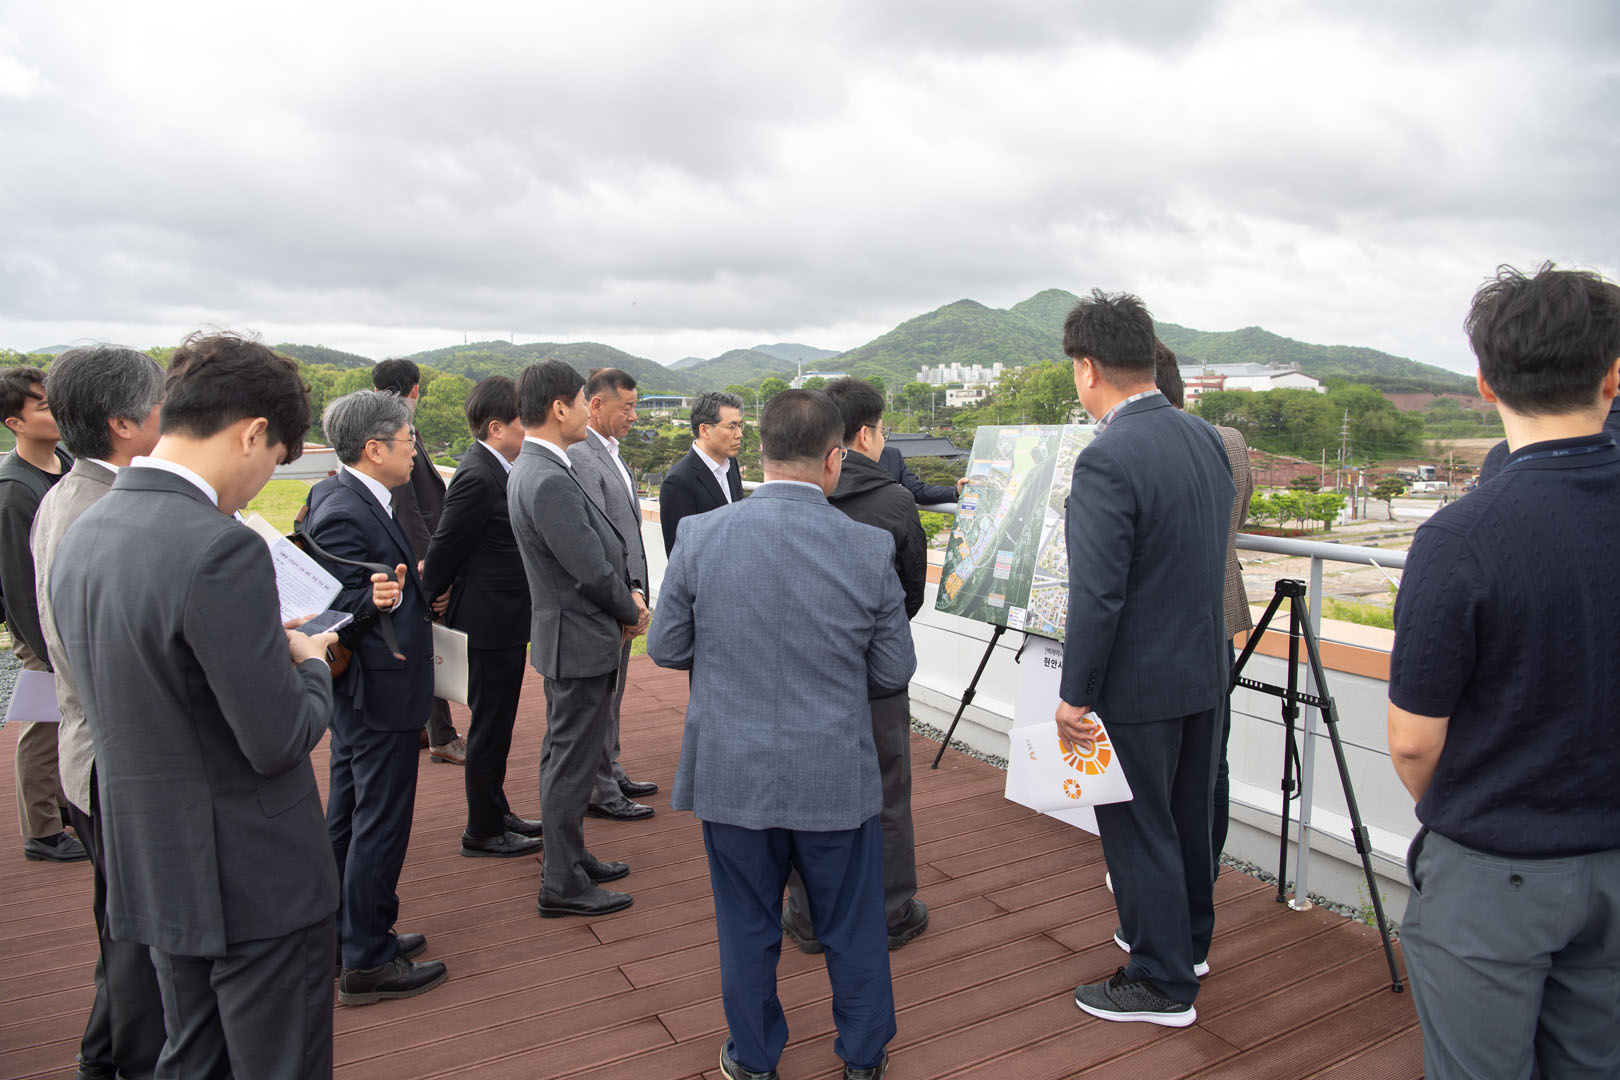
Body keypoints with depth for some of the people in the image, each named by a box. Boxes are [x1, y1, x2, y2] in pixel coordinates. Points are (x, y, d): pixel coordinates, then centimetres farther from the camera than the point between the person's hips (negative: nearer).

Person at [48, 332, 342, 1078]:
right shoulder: (220, 549, -26)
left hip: (150, 869, 8)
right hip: (254, 876, -8)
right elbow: (279, 741, -23)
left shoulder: (80, 538, 2)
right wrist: (312, 665, -4)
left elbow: (136, 689, 11)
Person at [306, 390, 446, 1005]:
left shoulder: (341, 496, 8)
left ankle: (348, 936, 34)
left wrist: (408, 580, 26)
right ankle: (367, 962, 13)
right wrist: (379, 598, -42)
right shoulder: (344, 512, -23)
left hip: (361, 693, 11)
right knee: (381, 822, 1)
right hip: (380, 688, -11)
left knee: (348, 815, 19)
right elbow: (346, 610, -24)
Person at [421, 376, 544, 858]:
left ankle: (496, 813, 34)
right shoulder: (477, 478, -22)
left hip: (506, 619, 10)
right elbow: (443, 549, -17)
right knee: (490, 726, 3)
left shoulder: (495, 469, 8)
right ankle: (482, 832, 18)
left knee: (496, 724, 20)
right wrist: (431, 601, -4)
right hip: (493, 621, -10)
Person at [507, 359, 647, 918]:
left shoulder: (530, 469, 8)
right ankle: (563, 884, 15)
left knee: (566, 756, 21)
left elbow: (600, 542, 12)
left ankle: (568, 857, 37)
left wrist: (630, 592, 2)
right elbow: (591, 569, -24)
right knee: (572, 763, 2)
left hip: (568, 635, 11)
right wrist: (632, 611, -7)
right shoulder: (549, 481, -25)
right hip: (580, 640, -11)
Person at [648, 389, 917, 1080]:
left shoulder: (700, 537, -11)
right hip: (835, 777, 0)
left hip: (732, 775, 1)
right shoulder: (870, 549, -13)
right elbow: (894, 672, -4)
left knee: (747, 926, 19)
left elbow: (666, 648, -1)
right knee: (852, 925, 20)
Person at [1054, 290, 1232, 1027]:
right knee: (1187, 815, 23)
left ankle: (1163, 984, 23)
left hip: (1138, 683, -9)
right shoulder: (1205, 437, 3)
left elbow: (1097, 596, -25)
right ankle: (1188, 939, 42)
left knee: (1138, 830, 8)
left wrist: (1075, 694, -16)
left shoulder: (1108, 459, -24)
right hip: (1203, 665, 9)